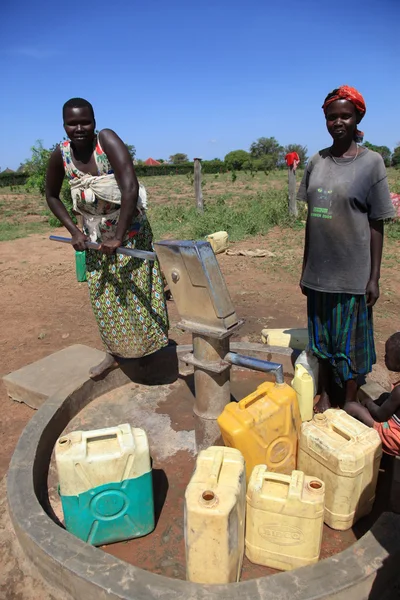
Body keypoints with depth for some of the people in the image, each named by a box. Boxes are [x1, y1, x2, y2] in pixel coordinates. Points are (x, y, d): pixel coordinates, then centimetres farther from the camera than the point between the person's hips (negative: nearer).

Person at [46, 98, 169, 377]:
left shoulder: (107, 140, -23)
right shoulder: (61, 155, -10)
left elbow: (130, 188, -33)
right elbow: (52, 196, 5)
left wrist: (118, 237, -33)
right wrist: (74, 230, -6)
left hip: (130, 229, -4)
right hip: (95, 234, 5)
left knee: (137, 290, 2)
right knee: (103, 295, 11)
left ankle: (145, 348, 23)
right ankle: (116, 353, 28)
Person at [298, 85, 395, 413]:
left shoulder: (371, 162, -4)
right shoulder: (317, 162, 7)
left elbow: (376, 223, -4)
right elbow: (311, 217, 10)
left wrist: (374, 277, -7)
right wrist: (305, 267, 11)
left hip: (352, 272, -4)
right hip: (318, 270, 4)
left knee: (349, 340, 7)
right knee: (321, 336, 14)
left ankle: (349, 404, 25)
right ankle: (324, 396, 32)